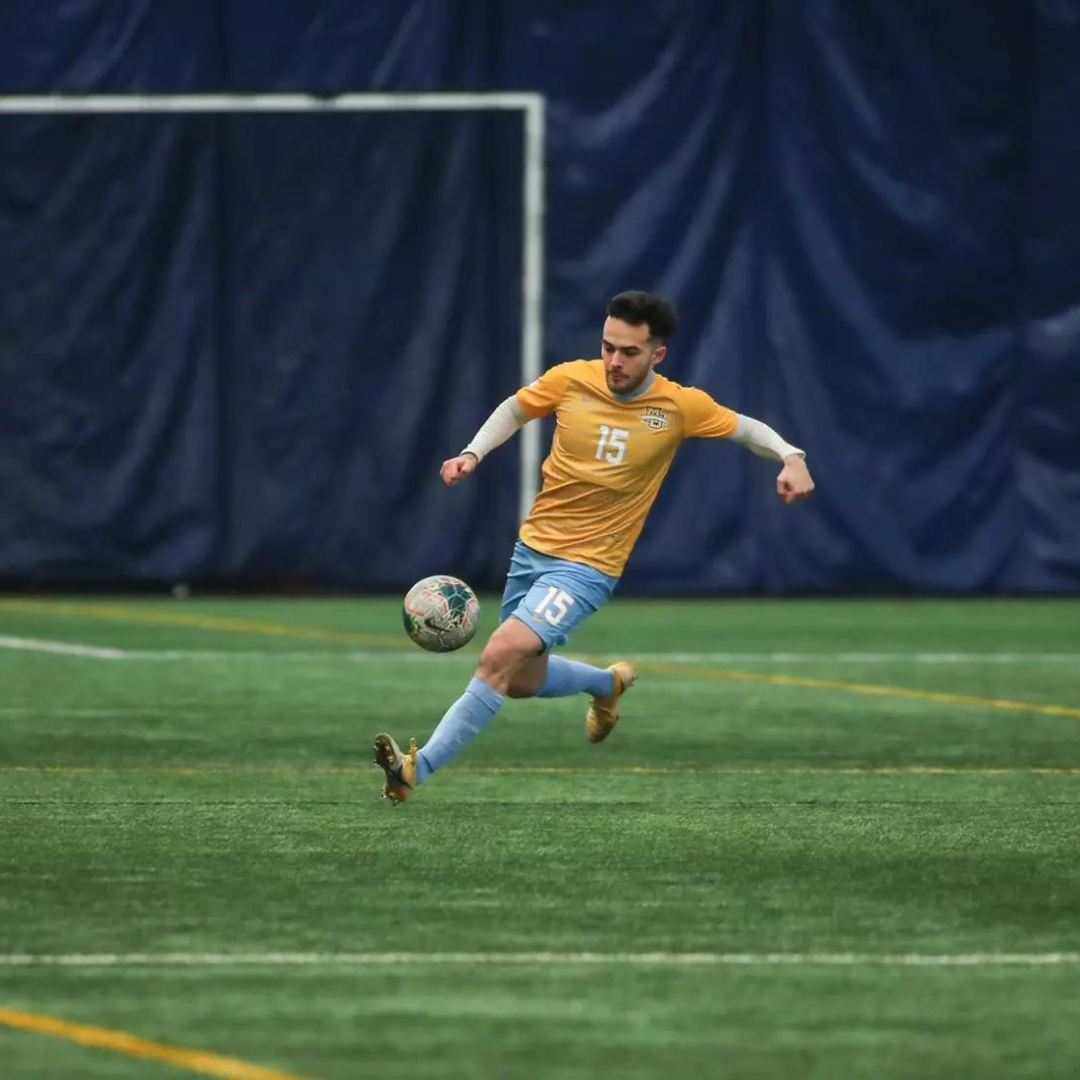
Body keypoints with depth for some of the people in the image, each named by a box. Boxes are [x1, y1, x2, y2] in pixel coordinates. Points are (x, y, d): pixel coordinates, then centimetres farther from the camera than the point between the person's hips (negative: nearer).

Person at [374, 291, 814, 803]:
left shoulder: (680, 406, -11)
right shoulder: (571, 380, -7)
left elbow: (747, 429, 4)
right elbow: (515, 409, 13)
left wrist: (791, 457, -15)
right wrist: (473, 452, -2)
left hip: (587, 567, -5)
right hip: (531, 548, 5)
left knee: (500, 658, -23)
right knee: (524, 680, 18)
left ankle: (418, 768, -20)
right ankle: (608, 683, 48)